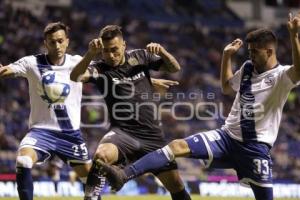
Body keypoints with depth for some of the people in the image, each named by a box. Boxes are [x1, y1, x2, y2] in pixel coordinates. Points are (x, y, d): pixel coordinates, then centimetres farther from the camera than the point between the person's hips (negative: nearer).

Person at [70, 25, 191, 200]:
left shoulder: (140, 57, 6)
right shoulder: (99, 68, -5)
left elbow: (175, 68, 12)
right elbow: (76, 77, -24)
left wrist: (162, 52, -9)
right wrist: (91, 54, -40)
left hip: (152, 134, 3)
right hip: (123, 132, -3)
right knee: (101, 155, -36)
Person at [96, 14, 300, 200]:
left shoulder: (281, 75, -7)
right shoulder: (248, 68, 14)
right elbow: (226, 87, 33)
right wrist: (227, 55, 24)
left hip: (256, 147, -5)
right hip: (228, 136, 5)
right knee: (178, 146, -14)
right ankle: (124, 175, -26)